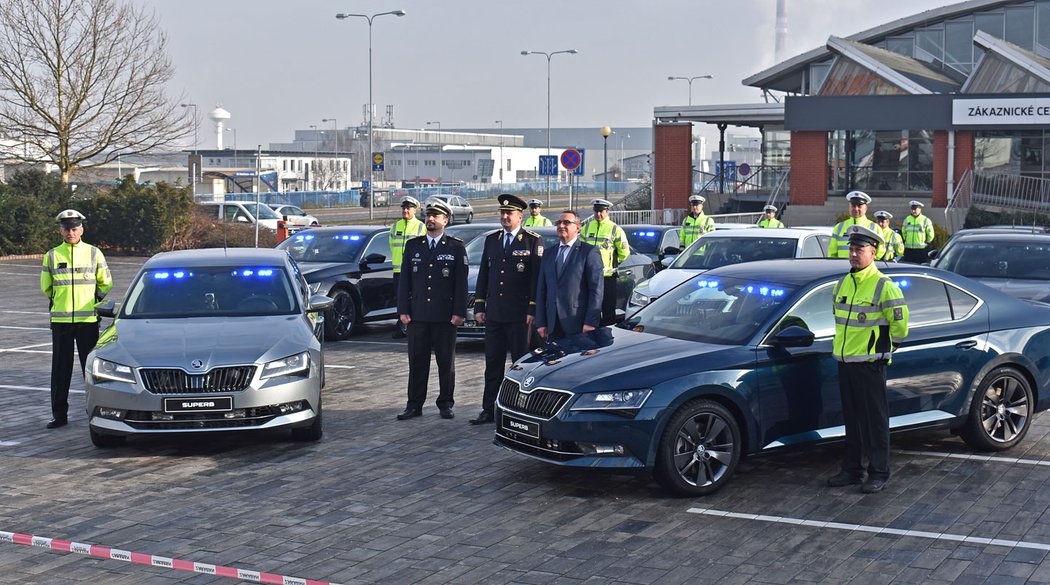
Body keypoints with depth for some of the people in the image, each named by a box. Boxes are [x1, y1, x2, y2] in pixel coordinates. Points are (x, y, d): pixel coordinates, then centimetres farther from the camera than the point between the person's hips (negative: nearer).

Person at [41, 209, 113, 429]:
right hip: (60, 320, 1)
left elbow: (106, 283, 12)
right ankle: (59, 414, 10)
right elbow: (46, 287, 16)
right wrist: (61, 302, 14)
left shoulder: (94, 253, 3)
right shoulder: (52, 256, 5)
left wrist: (92, 302, 9)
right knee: (60, 369, 3)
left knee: (91, 367, 1)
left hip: (88, 319, -1)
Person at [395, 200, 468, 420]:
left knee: (446, 362, 5)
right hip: (417, 315, 2)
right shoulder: (412, 246, 10)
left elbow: (461, 282, -1)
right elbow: (404, 280, 9)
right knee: (417, 361, 5)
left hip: (445, 316, -2)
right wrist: (403, 310, 1)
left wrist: (459, 312, -8)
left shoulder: (456, 247, 2)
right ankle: (414, 405, 11)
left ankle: (445, 404, 14)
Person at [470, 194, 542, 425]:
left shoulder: (533, 241, -3)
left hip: (520, 316, -5)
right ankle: (489, 410, 12)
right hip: (494, 315, 5)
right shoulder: (491, 240, 12)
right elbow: (483, 275, 14)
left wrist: (533, 310, -12)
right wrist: (479, 306, 8)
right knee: (493, 363, 8)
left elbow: (538, 277, -7)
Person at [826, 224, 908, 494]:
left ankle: (879, 473, 6)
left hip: (870, 363, -7)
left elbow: (900, 322, -9)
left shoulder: (884, 286, -11)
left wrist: (889, 346, 3)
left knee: (874, 420, -1)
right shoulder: (843, 284, 12)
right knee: (851, 419, 14)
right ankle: (852, 469, 22)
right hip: (844, 361, 7)